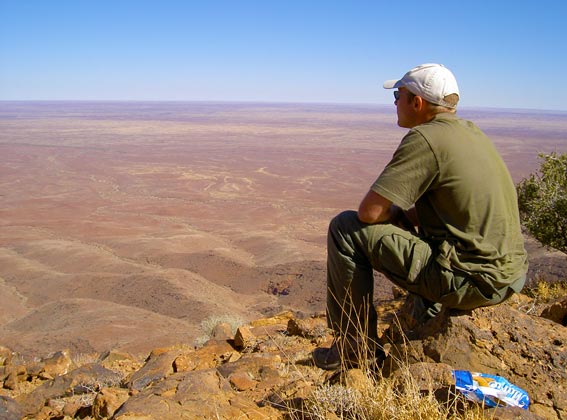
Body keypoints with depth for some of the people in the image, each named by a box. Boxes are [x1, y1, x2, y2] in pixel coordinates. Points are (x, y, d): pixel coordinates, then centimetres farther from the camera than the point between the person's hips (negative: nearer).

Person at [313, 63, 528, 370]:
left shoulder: (425, 139, -16)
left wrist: (396, 215, 3)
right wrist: (406, 214, 9)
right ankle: (431, 309, 26)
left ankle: (356, 347, 2)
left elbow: (369, 212, -19)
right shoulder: (472, 132, 11)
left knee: (346, 228, -8)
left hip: (473, 282, -9)